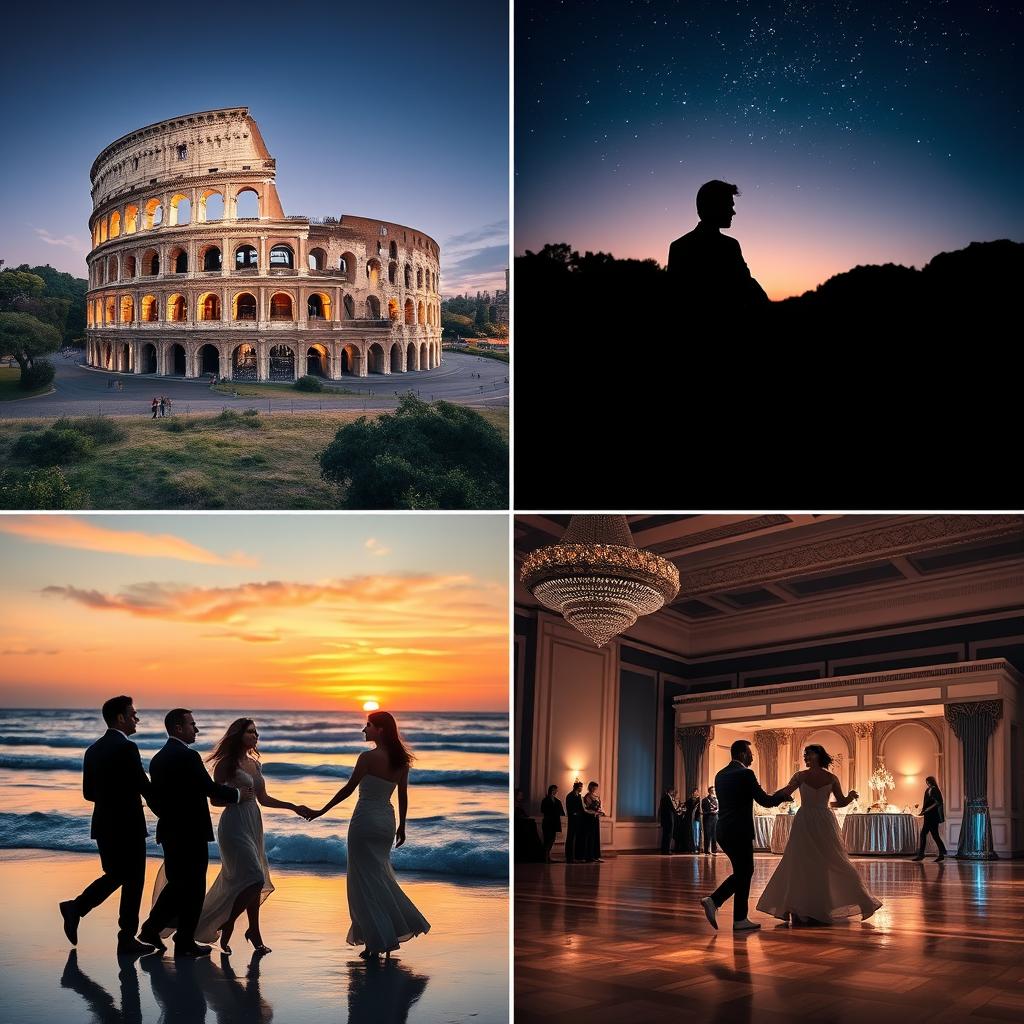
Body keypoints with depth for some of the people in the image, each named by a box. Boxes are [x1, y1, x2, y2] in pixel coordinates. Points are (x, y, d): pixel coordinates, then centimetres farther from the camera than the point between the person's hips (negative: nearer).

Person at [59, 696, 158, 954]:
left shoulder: (93, 750, 8)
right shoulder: (126, 748, -17)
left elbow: (88, 793, 12)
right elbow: (145, 787, -17)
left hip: (103, 825, 8)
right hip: (128, 826, -8)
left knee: (115, 875, 22)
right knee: (133, 881, 5)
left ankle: (76, 907, 8)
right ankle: (127, 938, 11)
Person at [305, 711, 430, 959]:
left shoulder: (368, 757, -16)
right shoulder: (400, 760, 4)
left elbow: (348, 789, -13)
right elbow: (403, 796, 9)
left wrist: (320, 811, -4)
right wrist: (402, 826, 19)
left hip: (366, 820, -7)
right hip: (387, 821, 7)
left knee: (366, 882, 3)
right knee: (381, 877, 21)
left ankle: (378, 943, 5)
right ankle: (400, 928, 21)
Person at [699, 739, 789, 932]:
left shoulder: (721, 775, 12)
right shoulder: (745, 774, -12)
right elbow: (765, 801, -12)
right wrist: (782, 794, 7)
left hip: (724, 831, 8)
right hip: (740, 832, -8)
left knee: (742, 872, 17)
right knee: (744, 874, 4)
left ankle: (714, 900, 3)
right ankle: (740, 920, 11)